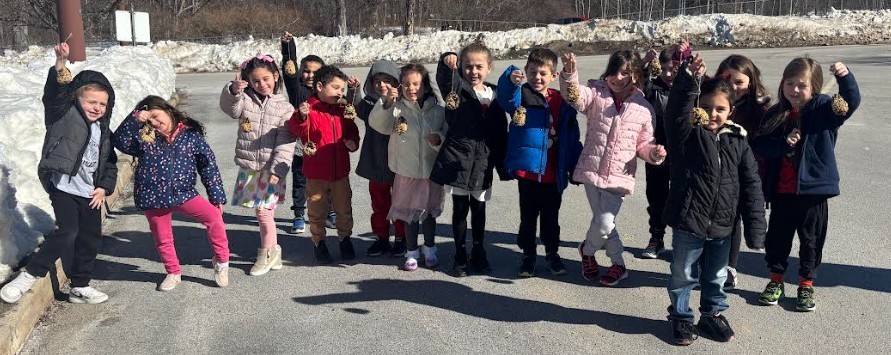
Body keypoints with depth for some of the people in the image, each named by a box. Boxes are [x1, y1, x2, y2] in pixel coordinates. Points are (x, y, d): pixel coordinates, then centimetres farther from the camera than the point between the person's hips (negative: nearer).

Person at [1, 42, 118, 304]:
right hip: (64, 186, -7)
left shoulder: (103, 130, 14)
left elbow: (110, 163, 18)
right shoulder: (64, 114, -2)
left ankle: (80, 287, 25)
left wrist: (105, 187, 5)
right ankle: (28, 276, -5)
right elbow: (56, 92, -22)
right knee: (67, 233, -19)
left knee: (90, 240, 10)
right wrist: (61, 66, -38)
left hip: (90, 193, 7)